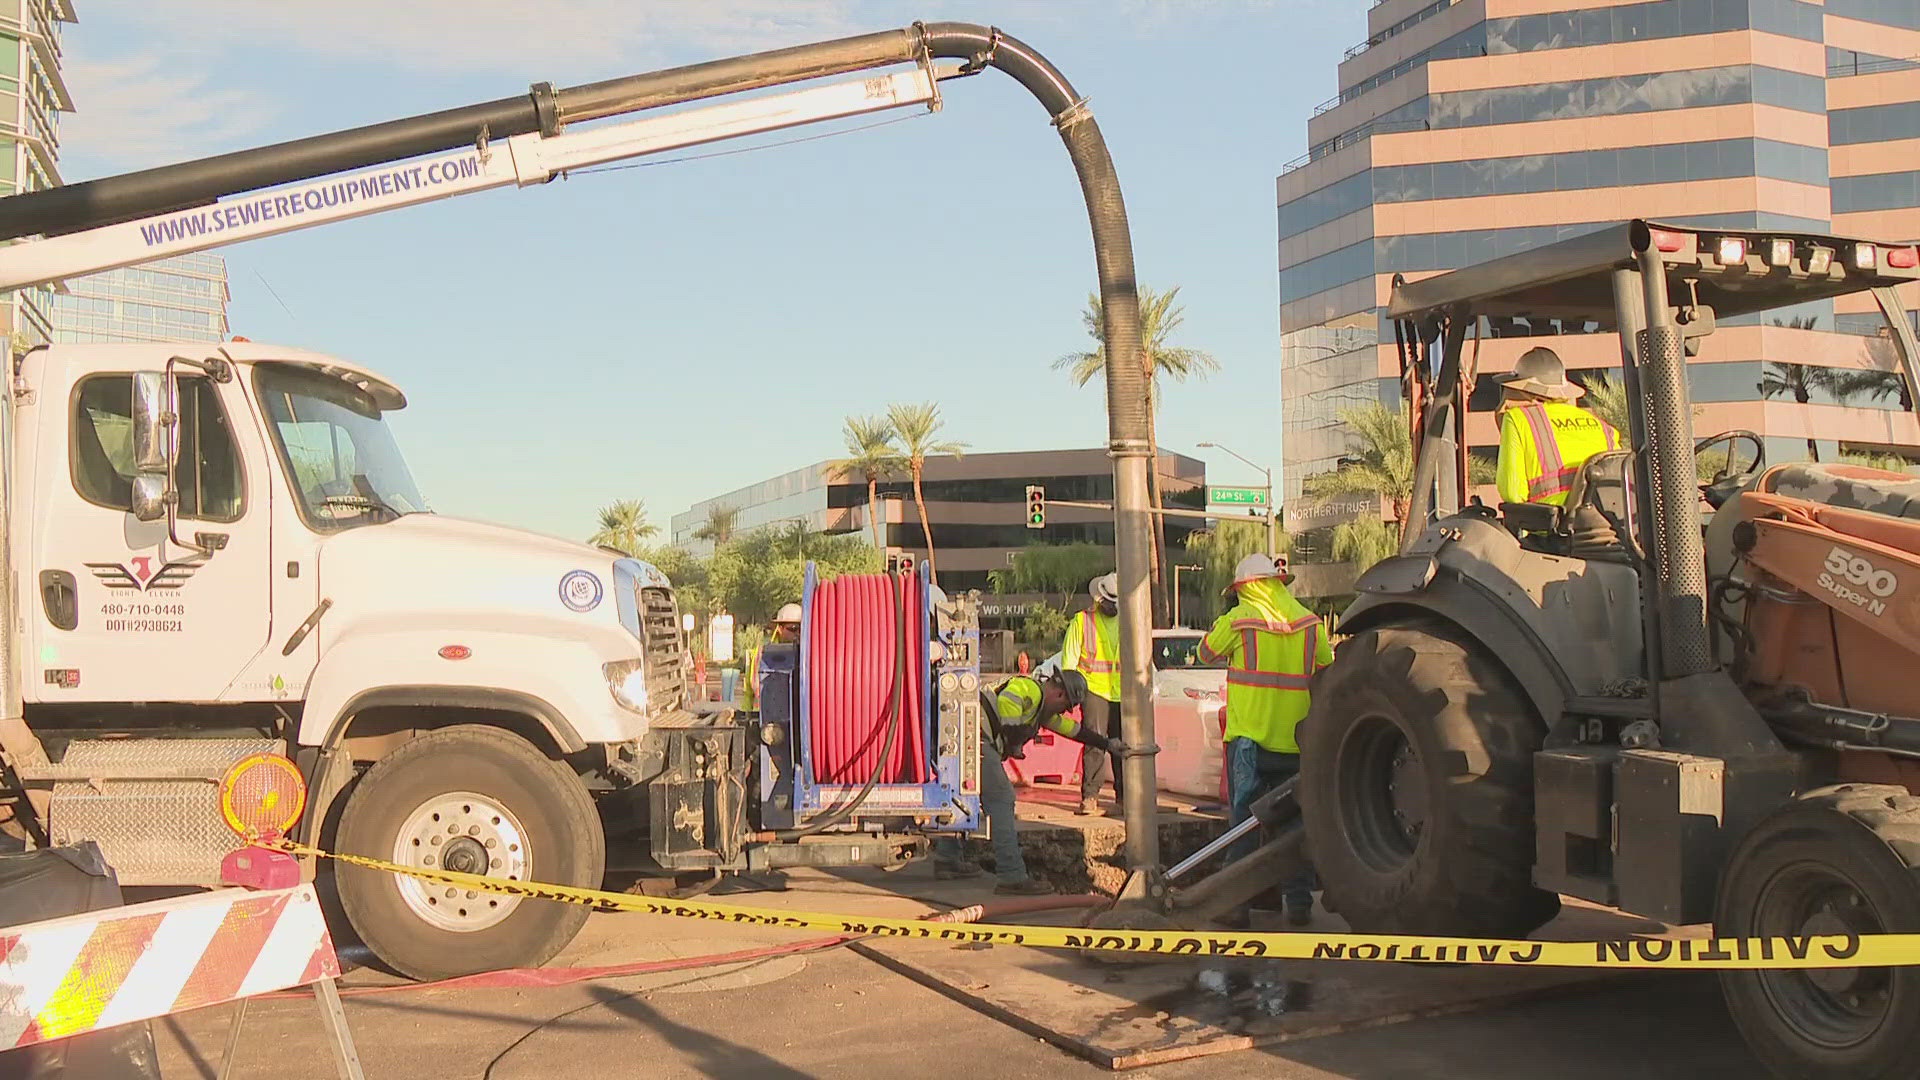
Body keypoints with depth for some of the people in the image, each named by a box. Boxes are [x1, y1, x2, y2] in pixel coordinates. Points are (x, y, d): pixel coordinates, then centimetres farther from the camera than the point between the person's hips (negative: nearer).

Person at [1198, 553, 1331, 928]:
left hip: (1249, 738, -3)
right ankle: (1298, 900, 12)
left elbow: (1207, 652, 8)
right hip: (1297, 741, 3)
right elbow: (1328, 668, 12)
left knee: (1244, 820, 4)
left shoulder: (1237, 620, -8)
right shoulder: (1309, 622, 3)